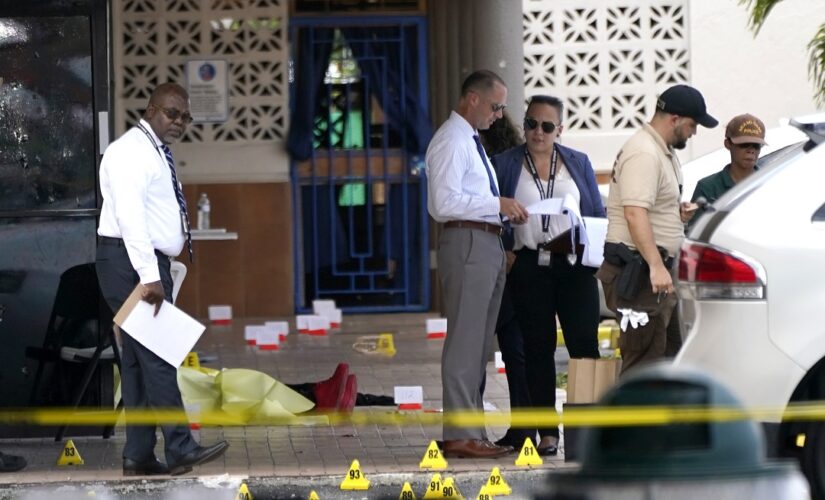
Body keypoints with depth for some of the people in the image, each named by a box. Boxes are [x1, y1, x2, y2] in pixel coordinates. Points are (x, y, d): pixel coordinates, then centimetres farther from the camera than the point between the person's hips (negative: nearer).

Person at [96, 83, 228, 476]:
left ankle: (139, 456, 8)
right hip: (130, 263, -10)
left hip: (149, 264, 10)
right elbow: (130, 216, -21)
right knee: (156, 355, -12)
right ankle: (180, 448, -14)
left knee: (139, 360, 8)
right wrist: (149, 276, -27)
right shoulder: (130, 151, -12)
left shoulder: (156, 155, 19)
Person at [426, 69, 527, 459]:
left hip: (488, 243, 10)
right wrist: (498, 205, -18)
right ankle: (460, 435, -8)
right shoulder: (450, 141, -11)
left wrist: (504, 209, 11)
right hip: (467, 242, -10)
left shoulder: (471, 141, 20)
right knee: (464, 343, -9)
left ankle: (472, 430, 18)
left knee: (479, 344, 13)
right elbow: (445, 203, -20)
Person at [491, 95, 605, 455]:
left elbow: (598, 215, 14)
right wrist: (504, 254, -7)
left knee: (584, 344, -9)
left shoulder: (578, 163, 12)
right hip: (529, 267, 0)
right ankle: (547, 432, 6)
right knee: (538, 349, 2)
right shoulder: (505, 165, 8)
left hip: (574, 266, 0)